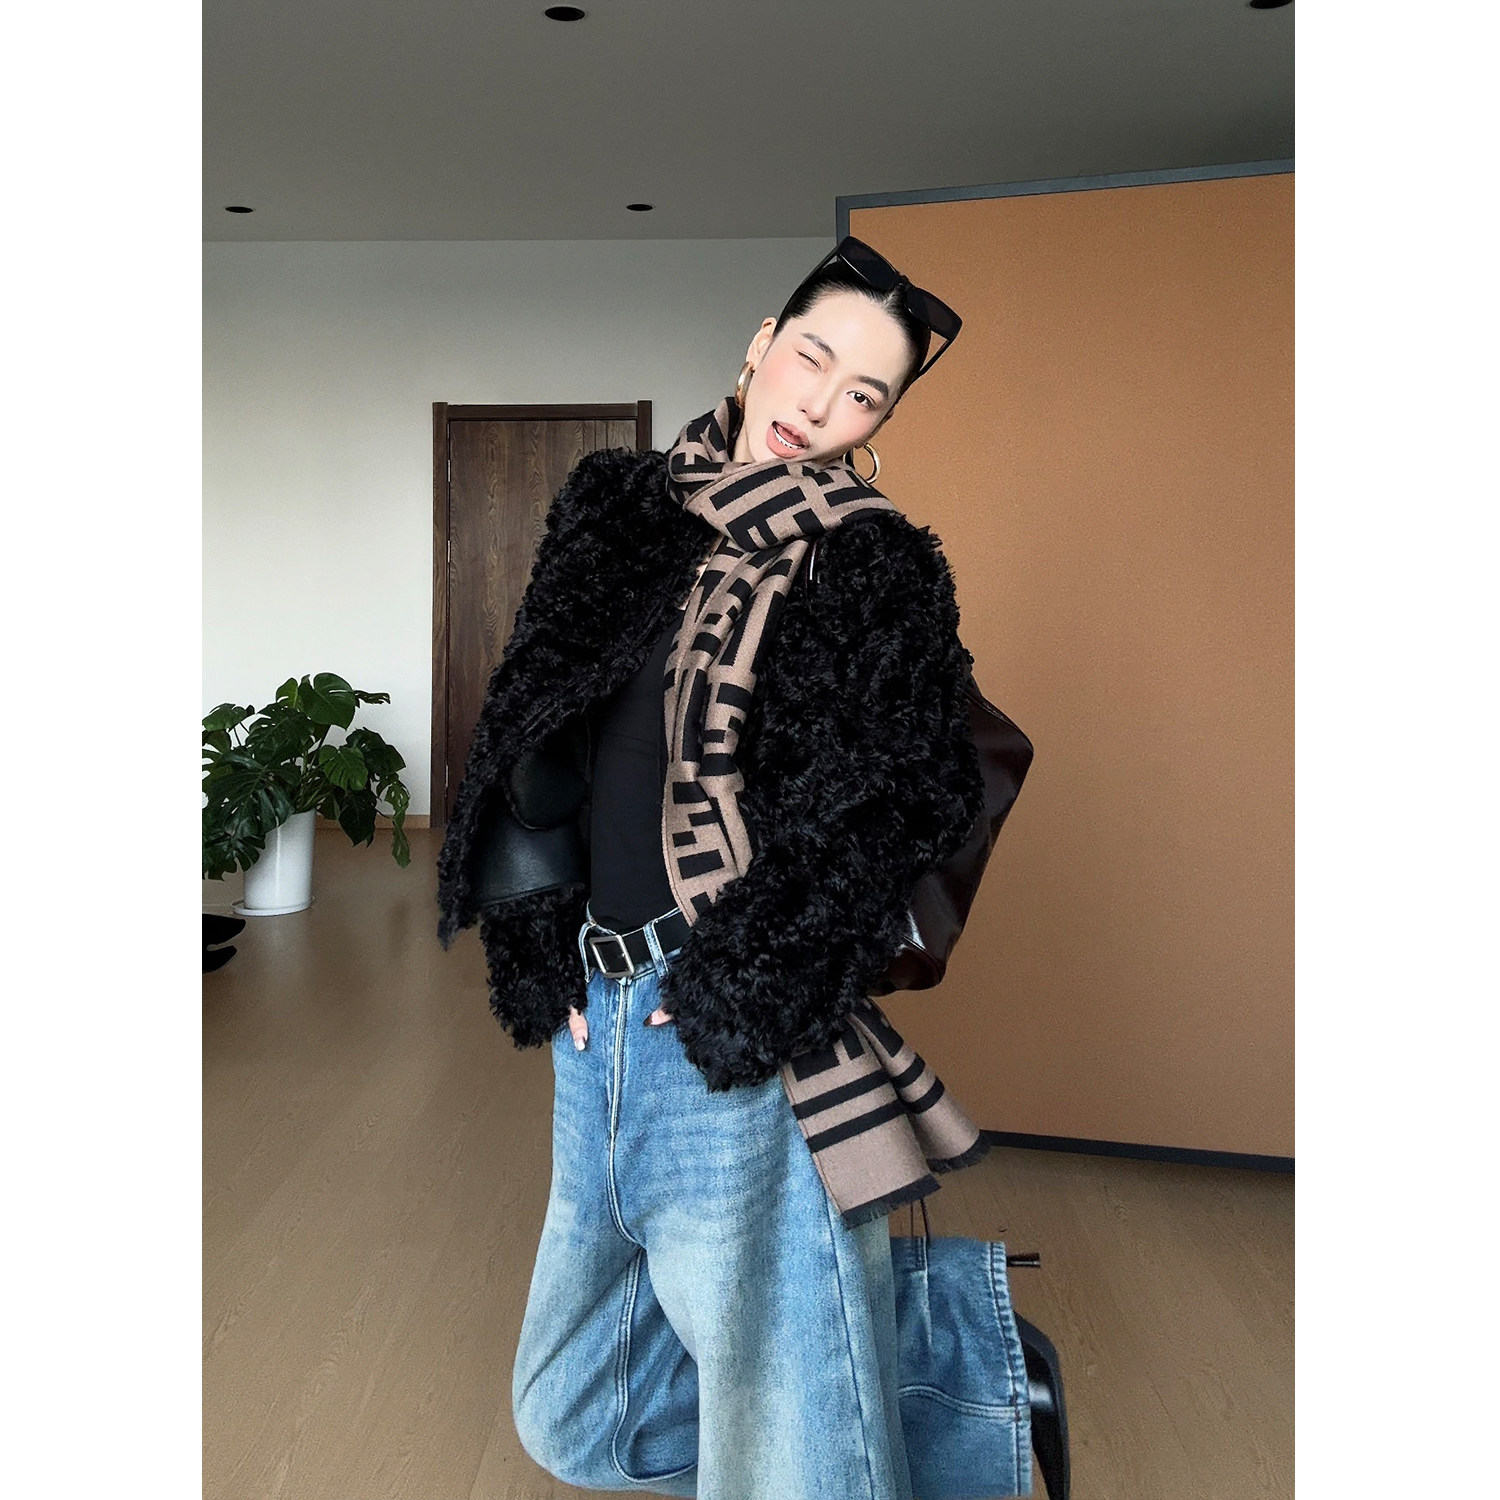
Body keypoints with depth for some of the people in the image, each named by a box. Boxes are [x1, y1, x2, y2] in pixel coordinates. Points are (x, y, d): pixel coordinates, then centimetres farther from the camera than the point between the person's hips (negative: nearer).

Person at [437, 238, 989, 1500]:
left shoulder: (872, 567, -4)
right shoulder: (620, 515, 11)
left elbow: (909, 806, -11)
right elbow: (525, 741, 11)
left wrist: (743, 993, -14)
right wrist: (541, 954, 4)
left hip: (743, 1052, -6)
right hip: (600, 1024, 7)